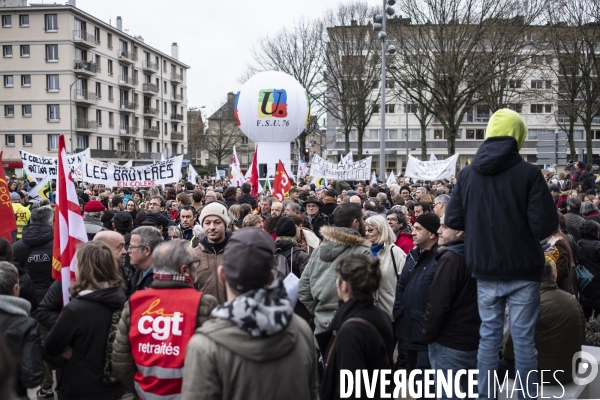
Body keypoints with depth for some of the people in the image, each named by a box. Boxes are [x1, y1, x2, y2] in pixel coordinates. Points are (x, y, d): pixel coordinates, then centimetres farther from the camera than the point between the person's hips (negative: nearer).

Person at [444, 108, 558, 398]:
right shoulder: (528, 173, -11)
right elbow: (546, 224, -14)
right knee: (523, 337, 5)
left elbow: (452, 221, 2)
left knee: (488, 335, 13)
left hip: (484, 269, 4)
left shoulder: (467, 173, 1)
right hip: (522, 269, -3)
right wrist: (525, 230, 7)